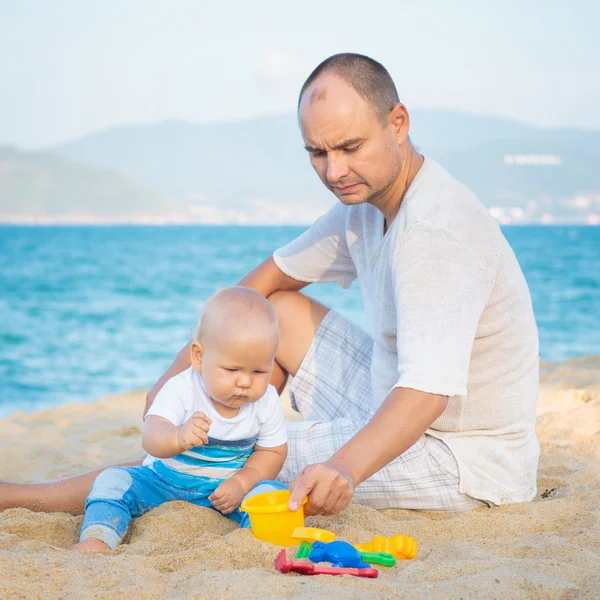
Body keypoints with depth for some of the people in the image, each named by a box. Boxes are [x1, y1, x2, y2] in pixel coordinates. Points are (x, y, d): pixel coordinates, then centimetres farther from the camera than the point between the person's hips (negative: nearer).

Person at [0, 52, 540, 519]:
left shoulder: (436, 231, -28)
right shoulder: (366, 202, 3)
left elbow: (428, 390, -37)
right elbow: (275, 275, 13)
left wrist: (346, 467, -53)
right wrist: (183, 367, 6)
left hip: (467, 460, -9)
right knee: (277, 311, 13)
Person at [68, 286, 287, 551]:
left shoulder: (267, 402, -12)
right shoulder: (181, 390, -23)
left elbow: (273, 452, 0)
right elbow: (151, 437, -37)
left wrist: (241, 483, -18)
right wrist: (178, 437, -62)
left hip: (225, 487, 1)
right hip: (166, 479, -1)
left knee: (273, 493, -25)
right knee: (112, 480, -21)